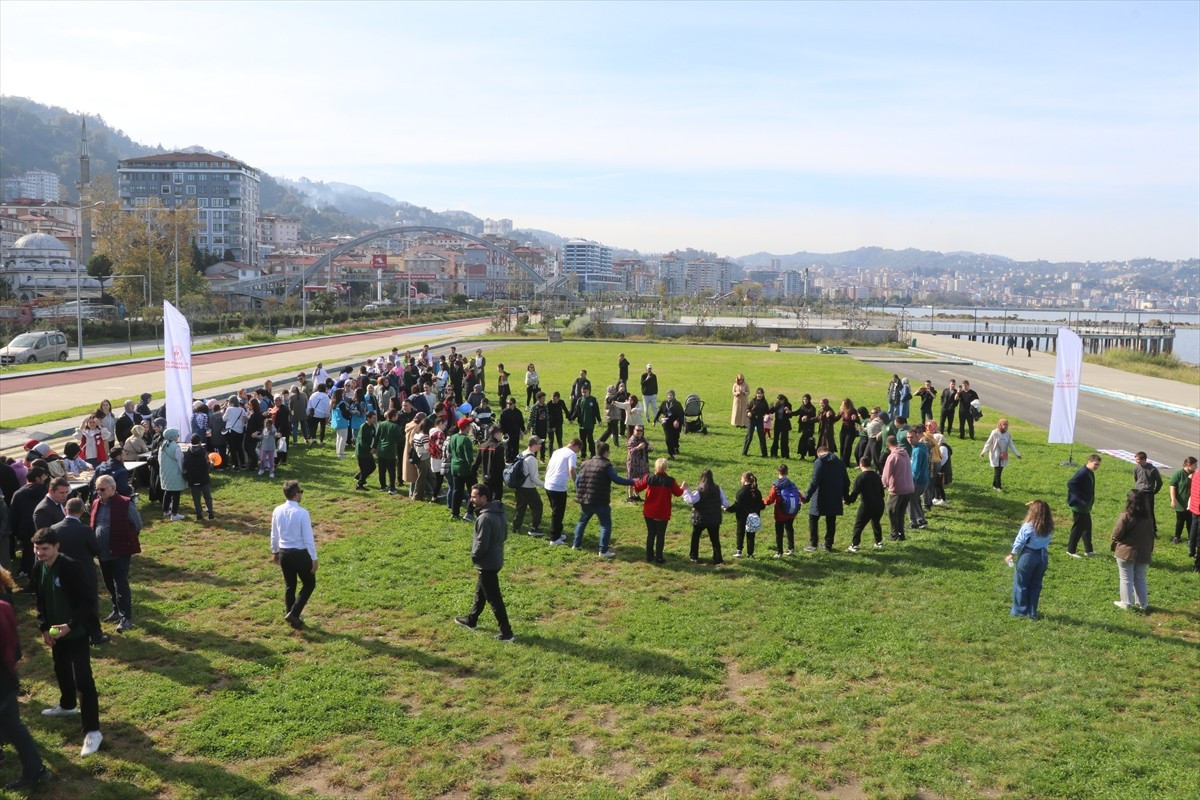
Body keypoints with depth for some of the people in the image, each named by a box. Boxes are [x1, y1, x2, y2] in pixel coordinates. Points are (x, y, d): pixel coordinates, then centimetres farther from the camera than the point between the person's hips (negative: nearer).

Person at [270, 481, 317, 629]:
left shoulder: (277, 511, -2)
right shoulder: (302, 512, -20)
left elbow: (274, 534, 9)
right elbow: (308, 538, -17)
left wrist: (275, 552, 24)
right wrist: (314, 559, -9)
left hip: (284, 553, 6)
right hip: (300, 553, -6)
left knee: (289, 586, 20)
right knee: (309, 583, 13)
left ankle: (291, 614, 30)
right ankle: (294, 614, 2)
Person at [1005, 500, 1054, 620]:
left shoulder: (1028, 526, -17)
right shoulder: (1049, 528, -4)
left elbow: (1019, 542, -9)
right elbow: (1047, 542, 1)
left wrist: (1012, 555, 3)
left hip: (1028, 555, -5)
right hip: (1043, 557, 5)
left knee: (1021, 583, 9)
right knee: (1036, 585, 15)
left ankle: (1019, 610, 14)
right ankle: (1032, 612, 20)